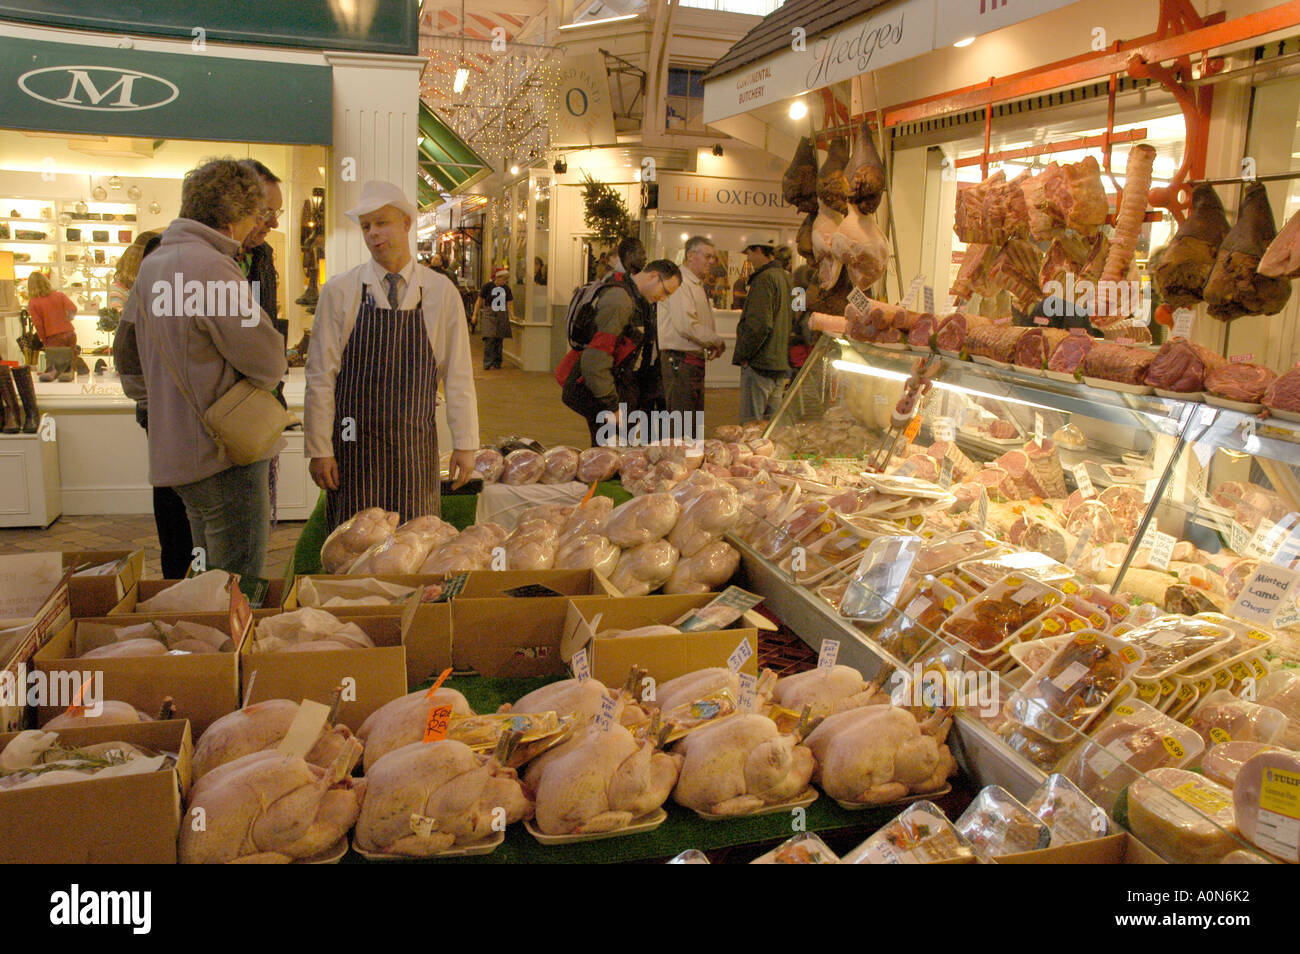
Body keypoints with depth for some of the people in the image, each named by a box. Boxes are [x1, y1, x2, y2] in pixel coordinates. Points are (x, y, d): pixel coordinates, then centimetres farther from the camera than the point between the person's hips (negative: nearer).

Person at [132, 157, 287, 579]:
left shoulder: (152, 263, 12)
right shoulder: (211, 266, -17)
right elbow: (269, 362, -15)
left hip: (175, 446, 10)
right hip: (226, 451, -10)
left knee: (209, 579, 20)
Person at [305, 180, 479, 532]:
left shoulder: (441, 293, 2)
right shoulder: (339, 291, 0)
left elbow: (458, 375, 3)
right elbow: (320, 375, 0)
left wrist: (465, 444, 2)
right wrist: (319, 449, -3)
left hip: (415, 450, 1)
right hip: (353, 447, 0)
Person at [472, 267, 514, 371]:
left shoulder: (506, 289, 10)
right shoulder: (487, 286, -2)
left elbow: (509, 303, 14)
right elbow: (479, 301, 2)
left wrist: (512, 315, 0)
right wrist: (475, 315, -1)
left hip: (502, 317, 4)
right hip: (490, 315, -4)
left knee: (499, 340, 4)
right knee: (490, 339, -14)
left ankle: (497, 363, 13)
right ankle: (488, 364, -13)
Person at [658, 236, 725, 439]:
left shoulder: (698, 285, 20)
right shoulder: (679, 282, -12)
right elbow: (686, 325, -21)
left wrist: (714, 343, 7)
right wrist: (717, 341, -10)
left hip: (696, 360, 10)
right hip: (680, 360, -10)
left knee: (695, 422, 13)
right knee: (682, 427, -8)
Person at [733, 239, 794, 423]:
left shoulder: (764, 279, -14)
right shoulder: (786, 277, 14)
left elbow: (759, 325, -22)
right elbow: (792, 320, 19)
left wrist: (742, 354, -12)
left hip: (760, 363, -9)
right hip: (781, 363, 9)